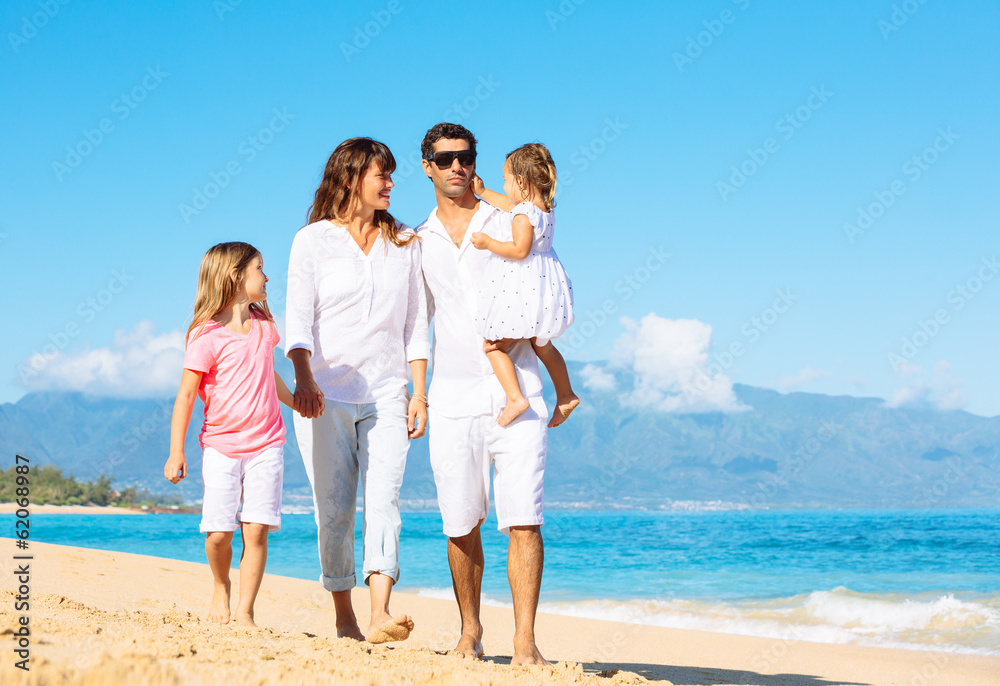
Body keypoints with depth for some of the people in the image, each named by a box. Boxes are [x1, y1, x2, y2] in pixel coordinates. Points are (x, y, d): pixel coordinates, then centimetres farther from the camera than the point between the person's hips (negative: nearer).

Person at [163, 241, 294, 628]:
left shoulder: (263, 325, 8)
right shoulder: (206, 336, -10)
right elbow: (186, 395, -8)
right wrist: (176, 451, -10)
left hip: (266, 445, 4)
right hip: (221, 446, -4)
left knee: (255, 530, -5)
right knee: (219, 532, -5)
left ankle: (245, 612, 3)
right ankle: (220, 588, 25)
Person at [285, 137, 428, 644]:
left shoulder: (405, 244, 12)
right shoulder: (312, 240, 3)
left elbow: (416, 325, 12)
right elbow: (297, 318, -6)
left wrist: (419, 392, 3)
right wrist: (304, 378, -23)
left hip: (385, 397, 2)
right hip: (325, 396, -1)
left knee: (384, 499, -15)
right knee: (334, 510, -1)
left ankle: (380, 614, -25)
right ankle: (344, 619, 11)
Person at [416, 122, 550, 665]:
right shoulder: (417, 243, 14)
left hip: (516, 390, -2)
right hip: (453, 397, 2)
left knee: (522, 518, -12)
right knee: (461, 526, 4)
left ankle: (525, 641, -11)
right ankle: (470, 632, 20)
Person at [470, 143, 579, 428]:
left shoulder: (524, 213, -19)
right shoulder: (544, 207, 9)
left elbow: (520, 249, -26)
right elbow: (510, 204, 24)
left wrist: (488, 242, -16)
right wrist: (483, 192, 30)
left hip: (519, 288, -9)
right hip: (544, 286, 9)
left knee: (494, 344, 1)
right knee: (542, 345, 26)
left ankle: (515, 398, -9)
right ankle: (566, 395, 31)